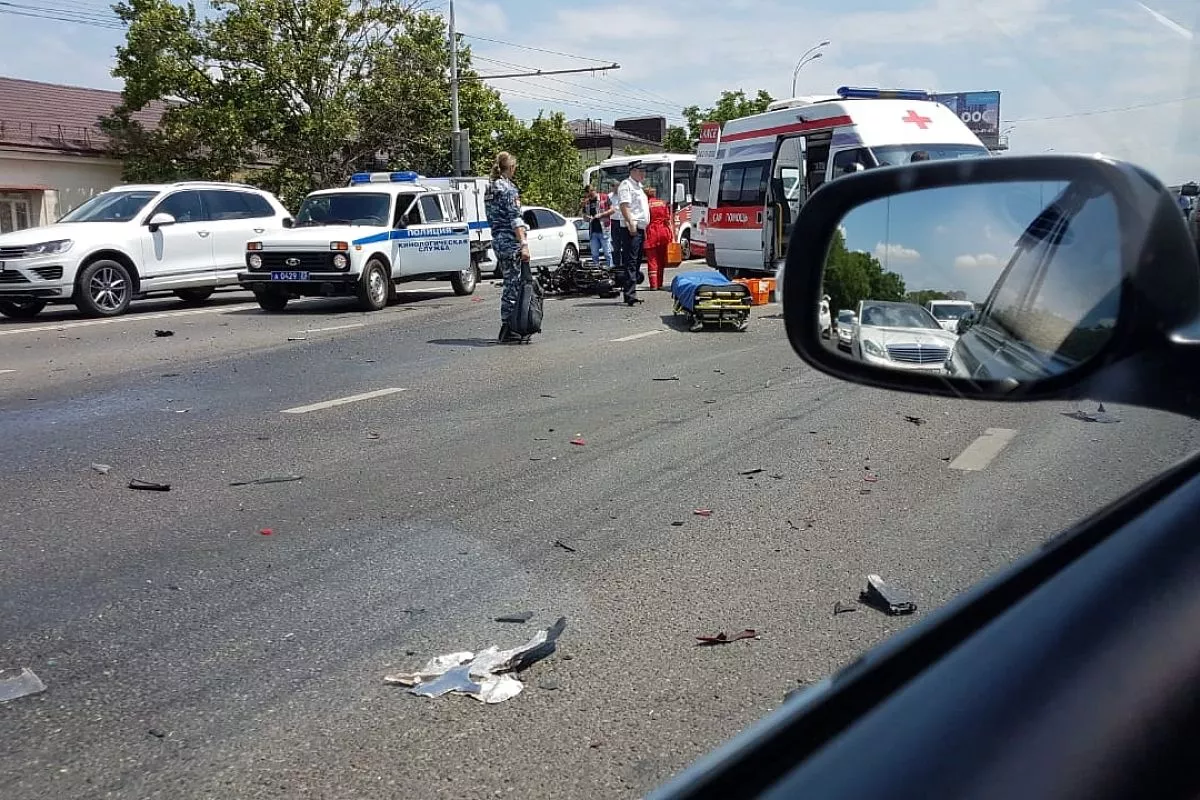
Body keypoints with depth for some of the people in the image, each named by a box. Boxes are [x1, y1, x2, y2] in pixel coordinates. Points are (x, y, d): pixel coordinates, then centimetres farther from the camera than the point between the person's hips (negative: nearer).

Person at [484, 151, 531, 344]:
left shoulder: (490, 188, 16)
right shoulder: (507, 187, -11)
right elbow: (515, 218, -18)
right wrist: (523, 244, -22)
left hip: (497, 240, 9)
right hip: (510, 240, -9)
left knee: (510, 283, 14)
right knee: (512, 284, -6)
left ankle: (509, 328, 17)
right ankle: (507, 331, -5)